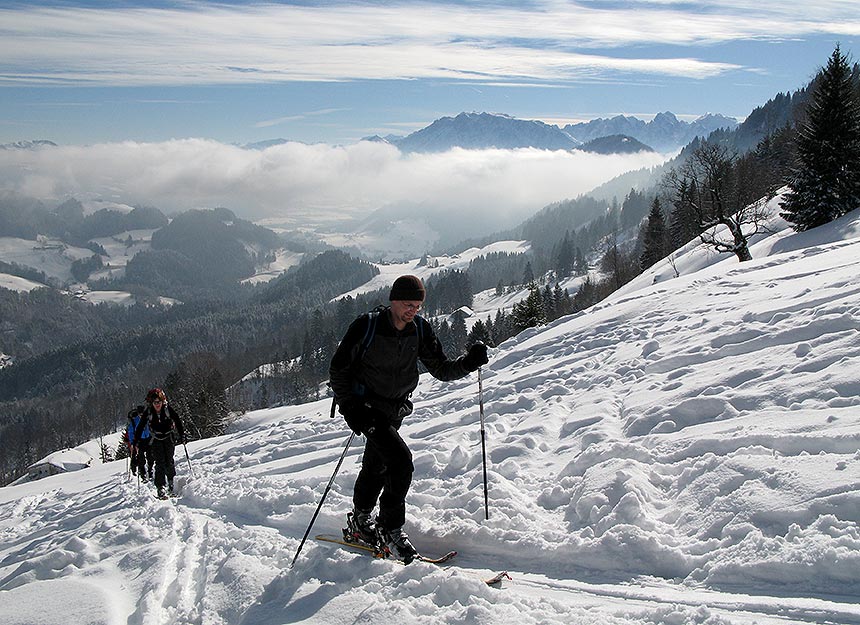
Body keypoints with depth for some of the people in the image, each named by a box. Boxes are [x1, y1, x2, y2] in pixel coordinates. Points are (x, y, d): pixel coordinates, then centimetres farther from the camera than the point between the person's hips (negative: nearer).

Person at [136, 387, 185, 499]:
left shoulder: (168, 410, -8)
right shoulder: (148, 413, -8)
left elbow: (178, 421, 2)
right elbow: (140, 427, -2)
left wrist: (182, 435, -2)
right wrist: (136, 441, -5)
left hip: (169, 438, 0)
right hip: (156, 440, 0)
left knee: (169, 462, -8)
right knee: (160, 463, -11)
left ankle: (172, 484, 11)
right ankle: (160, 489, -10)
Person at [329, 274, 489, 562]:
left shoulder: (420, 330, -6)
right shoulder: (366, 327, -19)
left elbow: (441, 369, -3)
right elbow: (338, 370, -12)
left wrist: (468, 363, -21)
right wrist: (350, 407, -21)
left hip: (395, 410, 6)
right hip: (366, 408, -6)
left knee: (376, 467, 20)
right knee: (401, 461, -20)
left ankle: (360, 522, 41)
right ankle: (391, 530, -6)